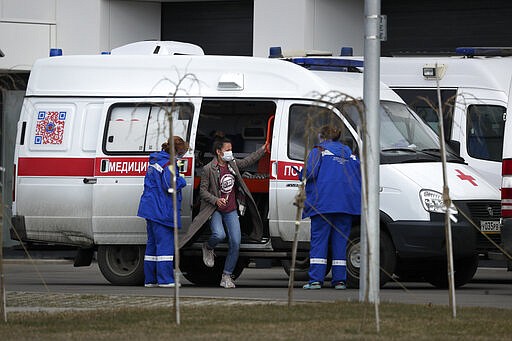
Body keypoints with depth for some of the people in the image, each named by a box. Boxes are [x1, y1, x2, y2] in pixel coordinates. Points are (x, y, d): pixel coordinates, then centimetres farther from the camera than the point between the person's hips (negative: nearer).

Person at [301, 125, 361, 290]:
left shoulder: (318, 151, 3)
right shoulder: (349, 153, 19)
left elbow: (309, 173, -9)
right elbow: (360, 176, 13)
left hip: (323, 202, -4)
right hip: (347, 203, 4)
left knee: (319, 240, -2)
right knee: (340, 240, 7)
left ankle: (316, 280, -7)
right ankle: (340, 280, 3)